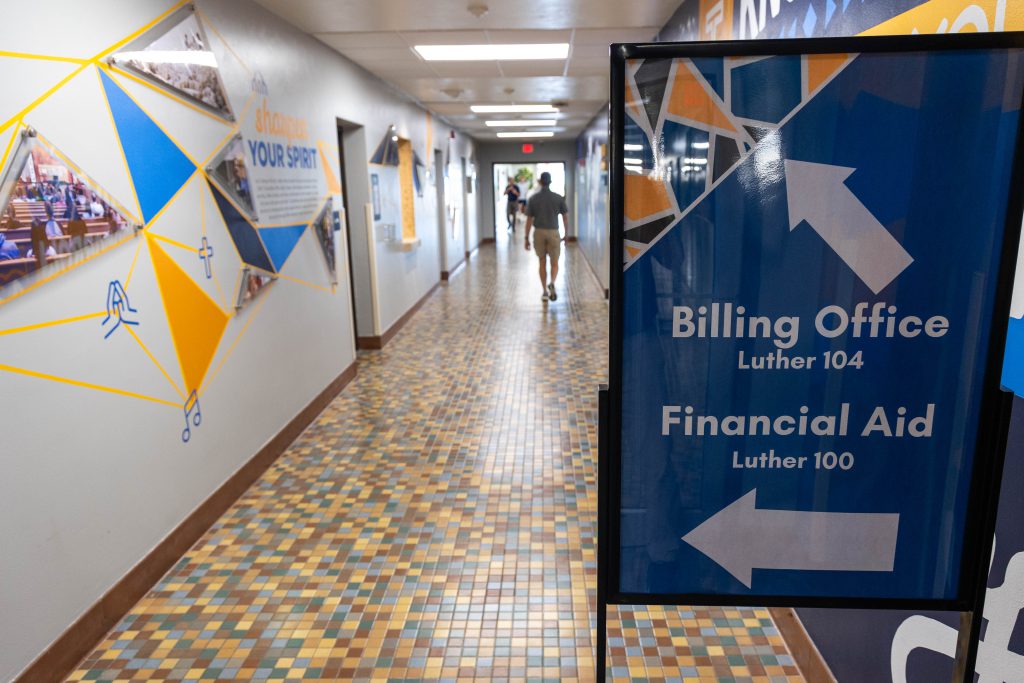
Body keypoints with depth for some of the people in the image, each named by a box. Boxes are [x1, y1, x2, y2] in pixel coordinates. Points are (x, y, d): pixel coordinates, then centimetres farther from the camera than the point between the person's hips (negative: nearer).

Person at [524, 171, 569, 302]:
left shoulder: (533, 199, -2)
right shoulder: (558, 198, -3)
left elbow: (529, 220, -1)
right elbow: (566, 217, 0)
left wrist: (527, 238, 5)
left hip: (538, 233, 1)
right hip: (553, 233, -1)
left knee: (542, 263, 16)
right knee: (554, 264, 8)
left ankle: (545, 292, 15)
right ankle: (552, 284, -22)